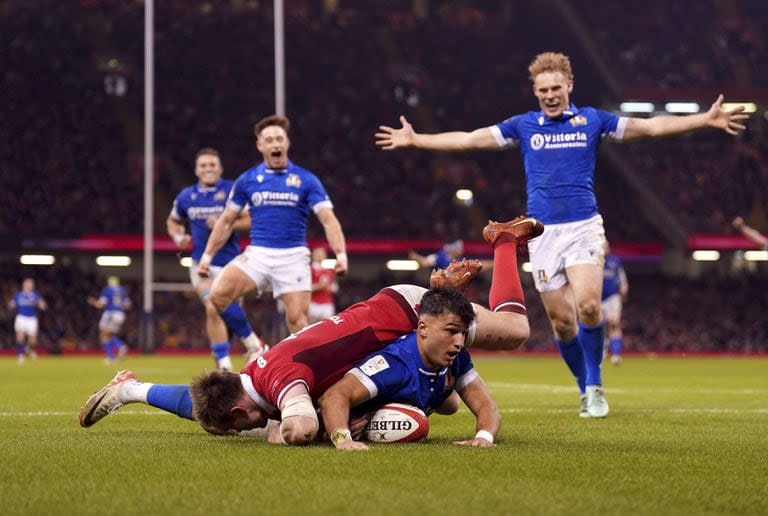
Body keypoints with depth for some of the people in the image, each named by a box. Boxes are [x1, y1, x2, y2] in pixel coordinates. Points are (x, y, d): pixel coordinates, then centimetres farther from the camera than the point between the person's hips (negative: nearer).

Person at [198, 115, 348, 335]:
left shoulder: (306, 180, 1)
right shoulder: (247, 180, 7)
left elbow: (328, 220, -5)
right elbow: (226, 221, 16)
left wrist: (340, 254, -20)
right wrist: (207, 255, 12)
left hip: (293, 257, -2)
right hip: (257, 253, 2)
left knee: (297, 319, -10)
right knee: (218, 294, -19)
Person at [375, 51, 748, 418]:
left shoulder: (592, 120, 5)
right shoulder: (523, 125, 8)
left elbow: (651, 126, 6)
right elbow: (468, 139, 11)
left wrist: (706, 120, -1)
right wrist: (414, 140, 8)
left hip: (584, 226, -1)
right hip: (543, 232, 2)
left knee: (588, 306, -21)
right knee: (561, 321, 0)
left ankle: (594, 385, -5)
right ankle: (586, 390, 18)